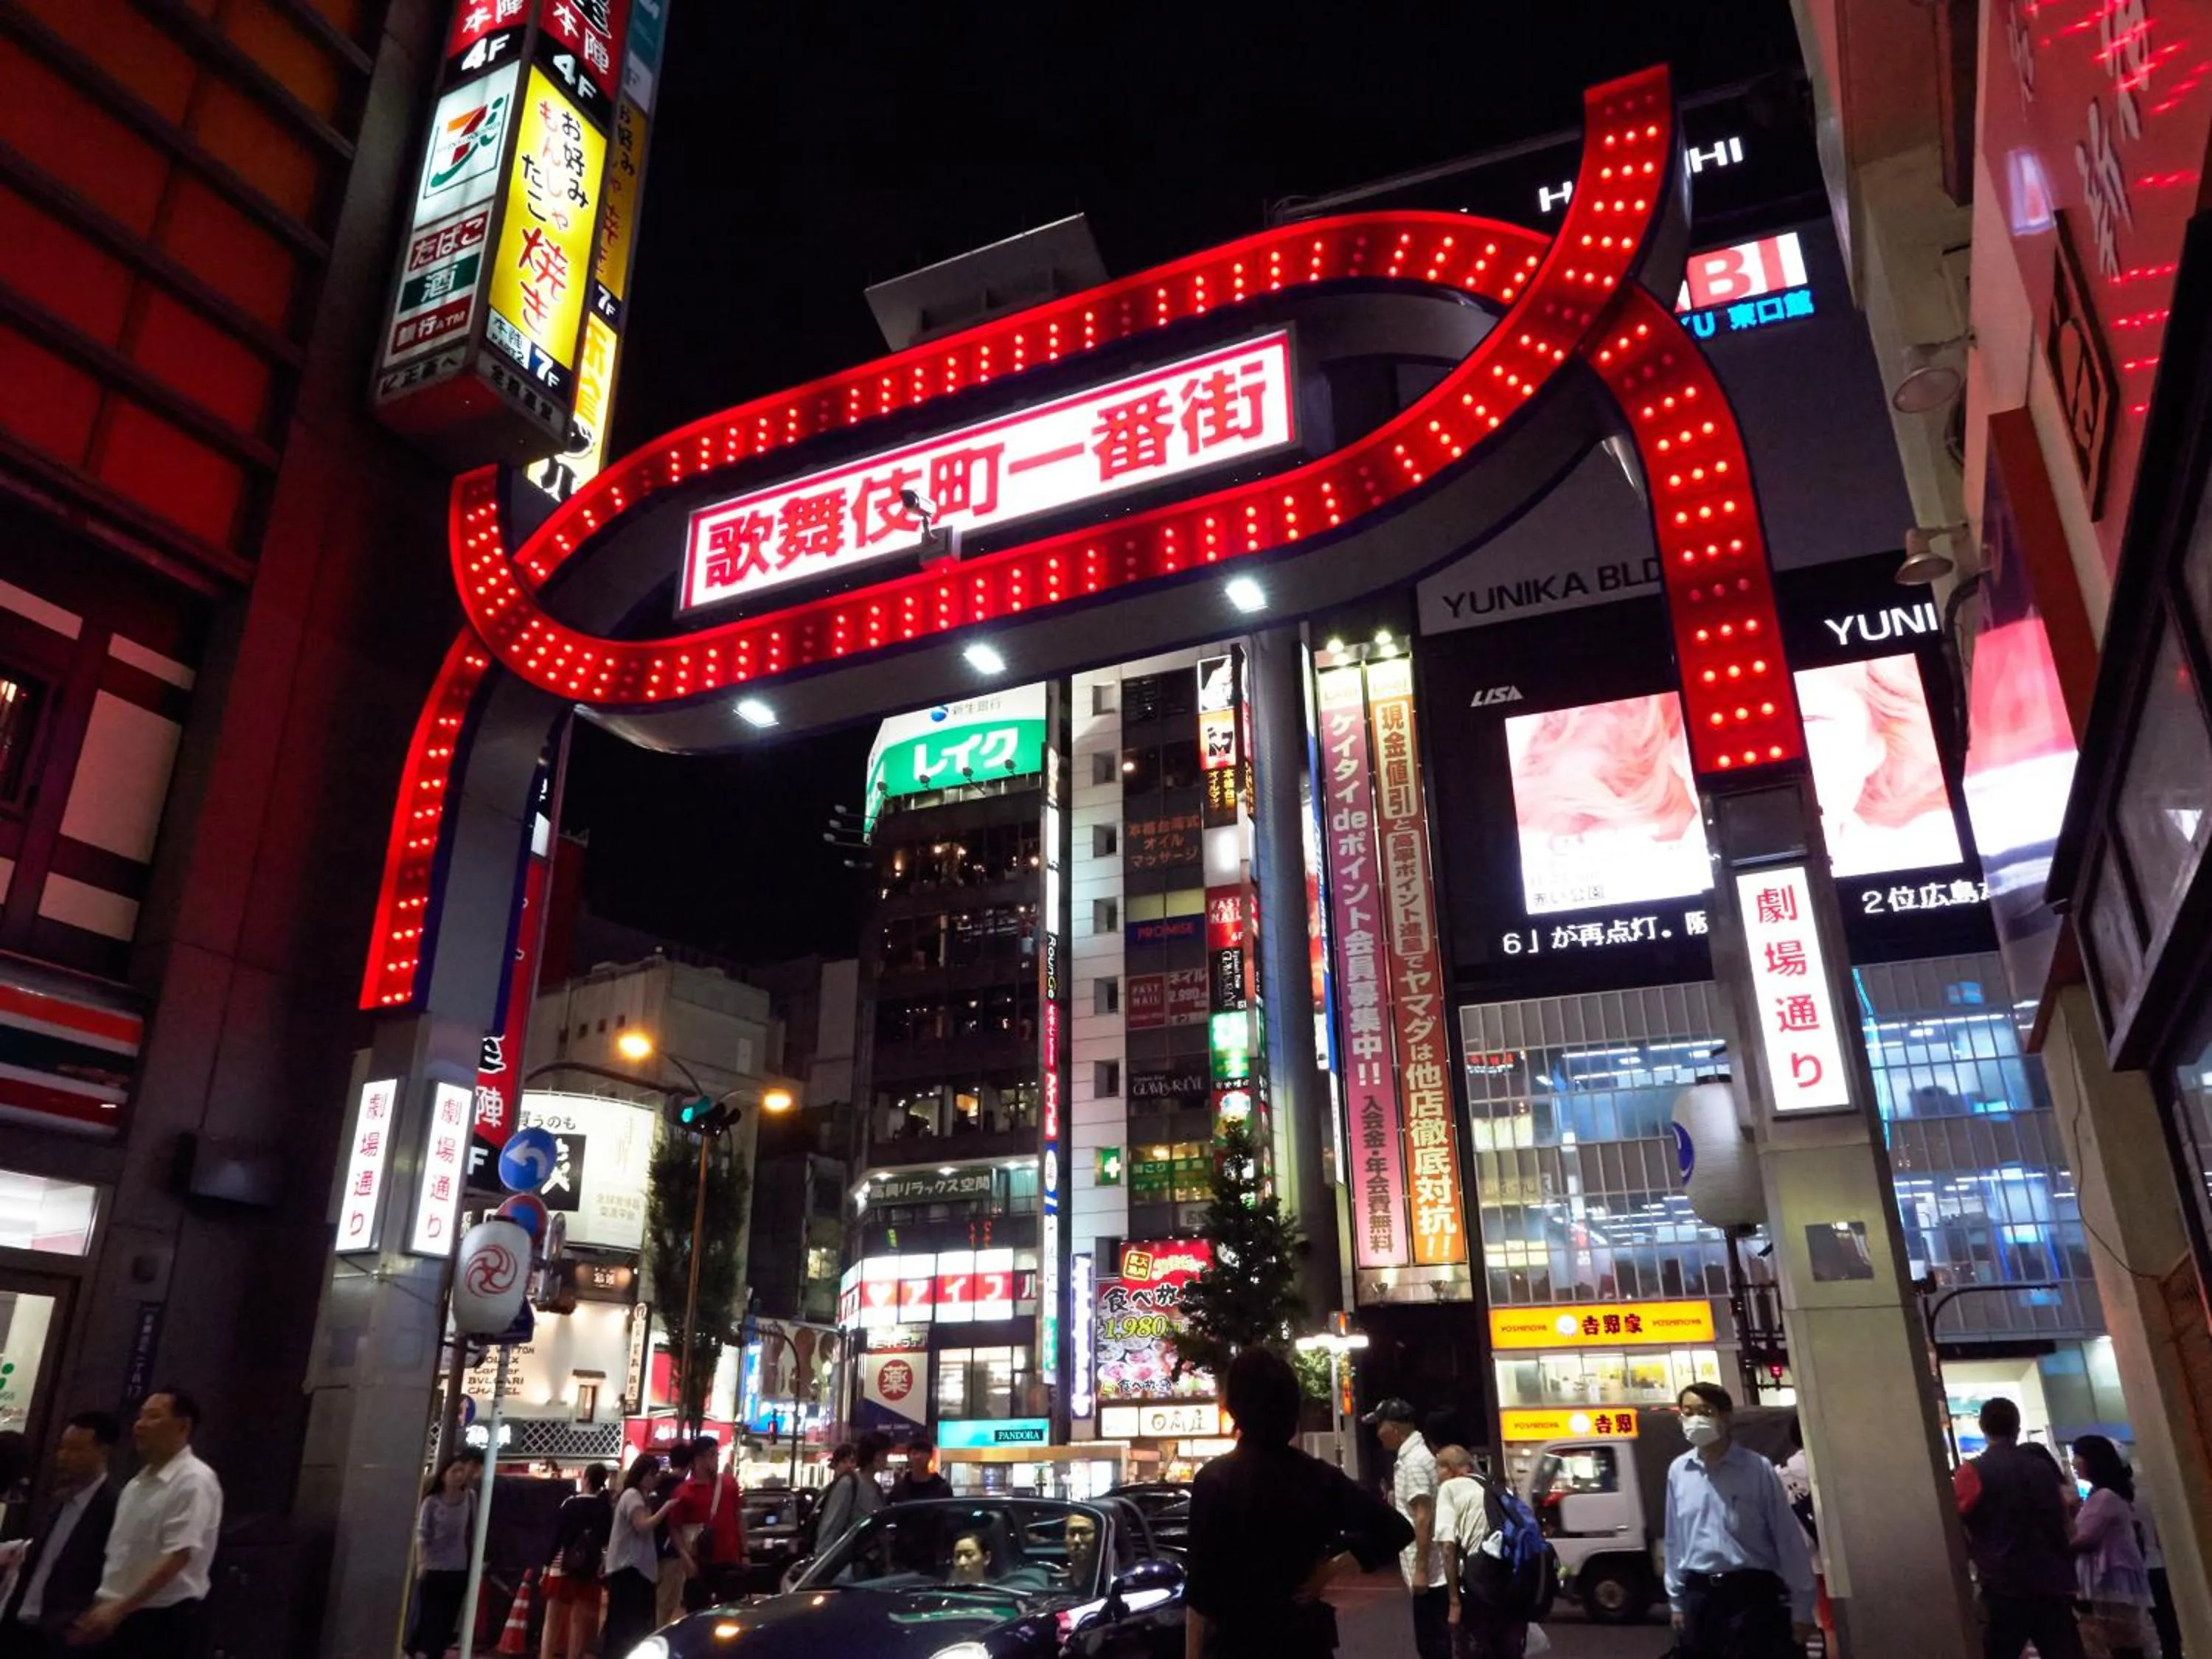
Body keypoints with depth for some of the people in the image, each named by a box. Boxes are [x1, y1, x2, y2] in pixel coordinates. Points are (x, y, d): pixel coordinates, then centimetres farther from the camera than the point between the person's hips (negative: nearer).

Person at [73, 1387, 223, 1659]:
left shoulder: (195, 1480, -15)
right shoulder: (139, 1481, 12)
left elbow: (178, 1556, -22)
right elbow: (117, 1554, 17)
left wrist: (118, 1609, -24)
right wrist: (100, 1606, 11)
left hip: (165, 1621, -8)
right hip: (122, 1618, 8)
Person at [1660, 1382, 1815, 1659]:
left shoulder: (1757, 1468, -7)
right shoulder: (1678, 1471, 4)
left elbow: (1788, 1539, -4)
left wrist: (1801, 1606, -5)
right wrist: (1676, 1599, 13)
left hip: (1752, 1593, -4)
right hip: (1699, 1597, 4)